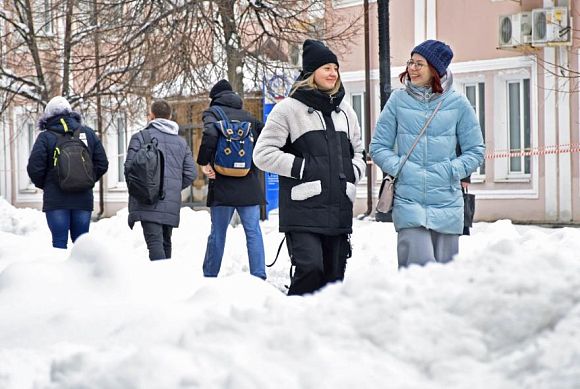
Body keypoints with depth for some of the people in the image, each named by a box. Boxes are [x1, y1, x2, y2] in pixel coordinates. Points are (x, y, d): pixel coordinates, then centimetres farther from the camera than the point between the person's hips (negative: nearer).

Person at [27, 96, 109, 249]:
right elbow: (102, 164, 7)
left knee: (59, 241, 0)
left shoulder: (45, 137, -5)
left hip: (56, 200, -3)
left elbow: (34, 168, -9)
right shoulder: (88, 133, 6)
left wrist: (43, 185, 10)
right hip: (83, 198, 3)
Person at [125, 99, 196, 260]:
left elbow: (129, 167, -6)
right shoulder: (181, 142, 15)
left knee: (155, 242, -13)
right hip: (171, 204, 5)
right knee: (165, 243, 17)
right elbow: (191, 173, 10)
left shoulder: (140, 137, 0)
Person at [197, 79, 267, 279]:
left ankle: (209, 277, 11)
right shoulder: (248, 116, 13)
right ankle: (259, 276, -4)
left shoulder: (213, 112, 1)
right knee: (253, 231, 2)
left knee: (218, 233, 5)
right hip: (249, 184, 2)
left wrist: (204, 162, -12)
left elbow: (210, 133, -20)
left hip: (222, 183, -2)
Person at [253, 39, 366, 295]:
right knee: (310, 269, -20)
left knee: (334, 276, 8)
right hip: (303, 211, -6)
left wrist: (353, 172, 8)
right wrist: (302, 167, -12)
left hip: (339, 212, 6)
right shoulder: (289, 108, -1)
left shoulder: (344, 111, 17)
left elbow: (358, 151, 29)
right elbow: (263, 154, -5)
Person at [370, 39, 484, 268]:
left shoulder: (457, 104, 3)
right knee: (419, 267, -14)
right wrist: (398, 167, -8)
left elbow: (475, 151, 9)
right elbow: (378, 146, 9)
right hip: (409, 203, -1)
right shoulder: (398, 100, 4)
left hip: (447, 204, 1)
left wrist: (453, 170, -7)